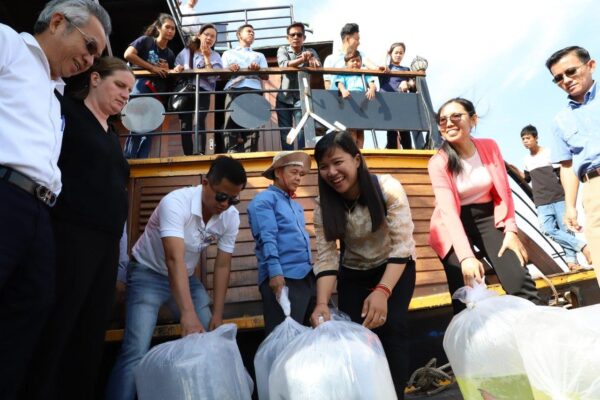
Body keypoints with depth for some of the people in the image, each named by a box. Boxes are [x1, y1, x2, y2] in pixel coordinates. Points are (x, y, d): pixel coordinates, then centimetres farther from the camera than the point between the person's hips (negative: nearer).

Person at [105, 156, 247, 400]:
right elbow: (174, 259, -42)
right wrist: (188, 313, -52)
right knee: (136, 352, -15)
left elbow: (222, 266, -10)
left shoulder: (231, 217, -14)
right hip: (149, 273, -5)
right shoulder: (176, 202, -31)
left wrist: (217, 315, -13)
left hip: (187, 278, 5)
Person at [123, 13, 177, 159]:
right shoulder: (145, 40, 2)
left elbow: (169, 78, 19)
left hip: (157, 95, 6)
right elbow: (128, 54, -12)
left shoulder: (170, 54, 19)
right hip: (140, 88, -6)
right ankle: (127, 161, -8)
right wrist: (152, 67, -12)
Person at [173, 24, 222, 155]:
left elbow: (213, 77, -6)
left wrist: (206, 56, -5)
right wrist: (177, 68, -6)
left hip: (203, 91, -2)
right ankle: (188, 155, -3)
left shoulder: (215, 56, 10)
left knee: (200, 122, -20)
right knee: (185, 124, -6)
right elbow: (176, 69, 17)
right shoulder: (186, 51, 15)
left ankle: (201, 154, -22)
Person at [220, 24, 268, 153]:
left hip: (254, 89, 2)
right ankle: (231, 156, -20)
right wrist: (229, 69, -6)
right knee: (232, 122, -16)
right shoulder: (228, 53, 29)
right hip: (234, 89, -1)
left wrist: (258, 70, -4)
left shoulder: (259, 55, 33)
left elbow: (266, 76, 18)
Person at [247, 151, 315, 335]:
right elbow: (267, 239, -15)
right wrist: (275, 272, -23)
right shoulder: (264, 200, -3)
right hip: (283, 278, -8)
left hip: (307, 277, 8)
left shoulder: (296, 205, 22)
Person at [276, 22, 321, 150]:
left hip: (301, 98, -1)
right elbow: (284, 64, -17)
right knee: (285, 131, 4)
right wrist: (302, 59, -34)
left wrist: (310, 58, -33)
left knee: (302, 129, -10)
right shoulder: (283, 50, 5)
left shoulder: (310, 52, 8)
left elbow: (318, 66, -11)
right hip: (284, 97, 1)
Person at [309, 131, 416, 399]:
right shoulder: (324, 205, -17)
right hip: (353, 274, 2)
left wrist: (382, 291, -41)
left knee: (392, 327, -18)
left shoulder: (388, 188, -26)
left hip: (396, 268, -2)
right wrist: (322, 304, -35)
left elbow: (402, 245, -28)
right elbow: (326, 257, -20)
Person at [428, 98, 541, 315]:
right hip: (456, 225, -3)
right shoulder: (438, 162, -14)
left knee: (520, 280, -14)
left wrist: (511, 230, -7)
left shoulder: (489, 147, -2)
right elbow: (448, 211, -25)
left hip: (489, 218, 3)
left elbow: (503, 192, 5)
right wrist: (466, 256, -36)